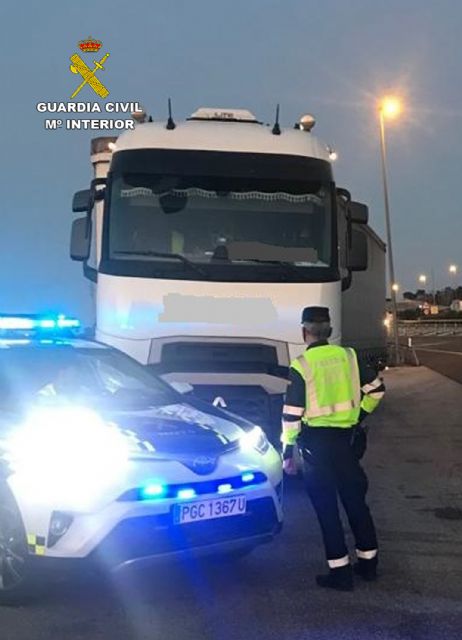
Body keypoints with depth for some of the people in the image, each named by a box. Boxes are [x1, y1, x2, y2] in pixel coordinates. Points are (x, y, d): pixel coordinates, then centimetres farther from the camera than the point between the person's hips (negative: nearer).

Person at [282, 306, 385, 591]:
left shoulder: (301, 365, -10)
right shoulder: (348, 356, 2)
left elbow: (292, 412, -11)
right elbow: (376, 387, 9)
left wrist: (288, 450, -3)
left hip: (317, 442, -4)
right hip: (347, 438, 4)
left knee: (327, 508, 3)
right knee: (356, 501, 16)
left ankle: (341, 571, 5)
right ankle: (368, 562, 26)